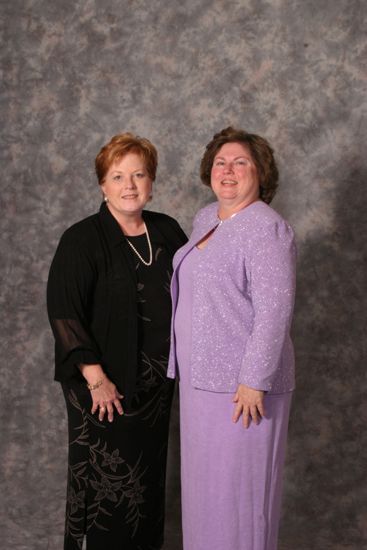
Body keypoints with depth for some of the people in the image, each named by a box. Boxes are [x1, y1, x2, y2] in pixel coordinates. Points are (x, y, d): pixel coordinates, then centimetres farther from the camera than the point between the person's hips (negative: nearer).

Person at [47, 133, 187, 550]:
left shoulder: (166, 232, 4)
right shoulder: (82, 240, -11)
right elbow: (63, 312, -17)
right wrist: (95, 378, -21)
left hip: (155, 383, 5)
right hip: (106, 386, -5)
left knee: (148, 479, 17)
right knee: (107, 483, 3)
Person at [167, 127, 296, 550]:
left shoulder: (266, 229, -17)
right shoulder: (206, 218, 11)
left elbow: (274, 311, -21)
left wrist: (254, 381, -23)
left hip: (240, 383, -8)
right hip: (201, 376, 9)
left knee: (238, 482, 3)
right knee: (204, 478, 19)